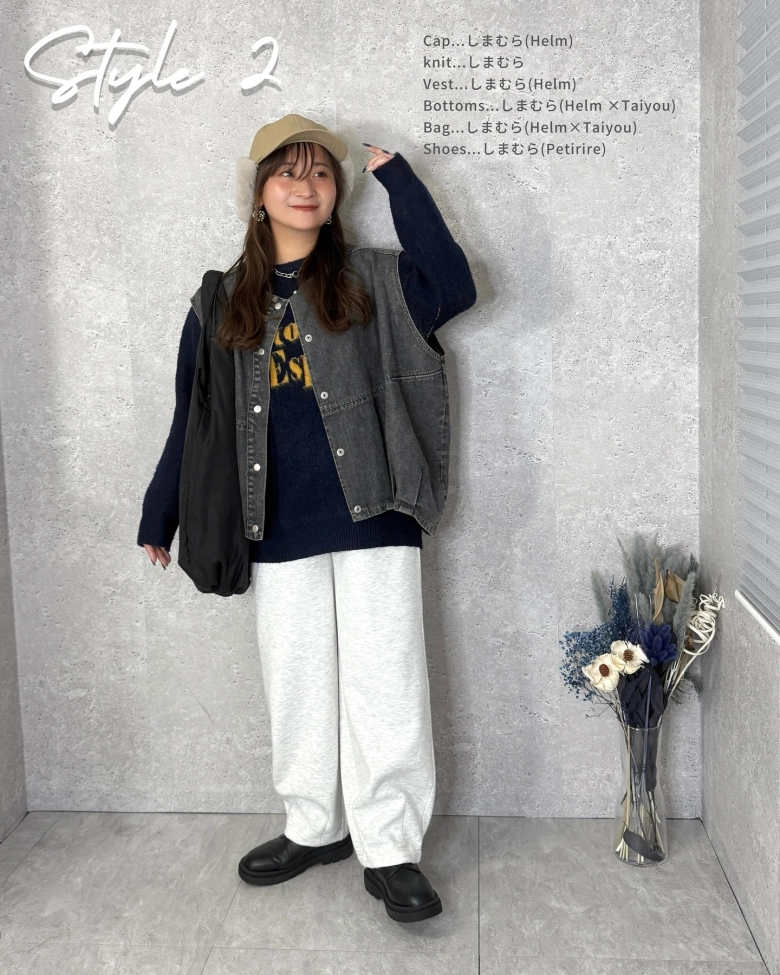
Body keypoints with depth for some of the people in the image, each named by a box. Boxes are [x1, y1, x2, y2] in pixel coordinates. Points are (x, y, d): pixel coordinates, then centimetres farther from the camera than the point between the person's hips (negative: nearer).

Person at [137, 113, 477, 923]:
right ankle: (315, 828, 31)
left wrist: (398, 179, -10)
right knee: (295, 686, 12)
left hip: (372, 517, -2)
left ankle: (390, 849, 14)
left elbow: (453, 287, -16)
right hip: (280, 529, 3)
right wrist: (159, 516, 14)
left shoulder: (367, 278, 3)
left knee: (383, 685, 1)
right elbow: (193, 417, 12)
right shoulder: (224, 301, 10)